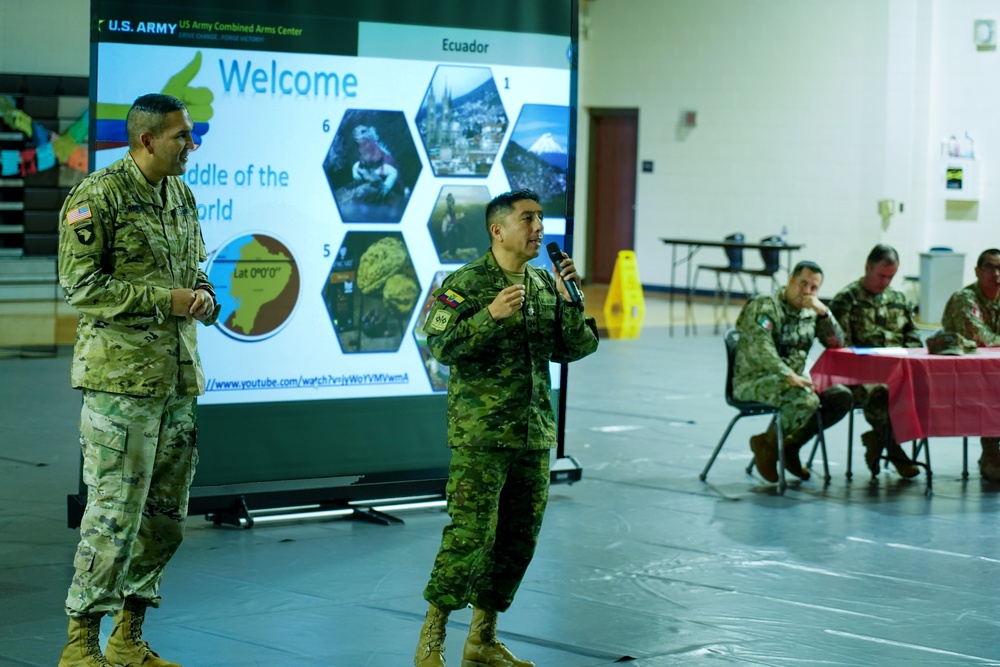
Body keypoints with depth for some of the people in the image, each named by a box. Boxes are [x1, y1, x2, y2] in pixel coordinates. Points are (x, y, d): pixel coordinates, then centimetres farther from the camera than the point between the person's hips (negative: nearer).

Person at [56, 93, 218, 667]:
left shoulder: (182, 197, 14)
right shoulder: (98, 196, -9)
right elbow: (80, 285, -13)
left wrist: (204, 295, 0)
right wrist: (165, 299, -16)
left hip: (178, 375, 8)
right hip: (121, 377, -8)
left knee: (166, 514, 11)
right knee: (115, 511, -8)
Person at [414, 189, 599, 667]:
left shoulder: (545, 285, 11)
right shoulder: (465, 283, -7)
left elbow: (575, 348, 8)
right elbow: (441, 346, -14)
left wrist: (569, 300, -5)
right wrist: (490, 315, -25)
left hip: (534, 434, 7)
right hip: (480, 434, -6)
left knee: (518, 538, 9)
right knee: (470, 534, -11)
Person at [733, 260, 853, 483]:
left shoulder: (810, 312, 12)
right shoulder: (765, 305, -11)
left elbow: (837, 343, 5)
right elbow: (760, 348, -25)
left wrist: (823, 312, -11)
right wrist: (789, 376, -36)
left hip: (793, 379, 8)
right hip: (754, 381, -8)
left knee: (842, 397, -8)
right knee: (806, 400, -33)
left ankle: (790, 444, 2)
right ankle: (768, 443, -8)